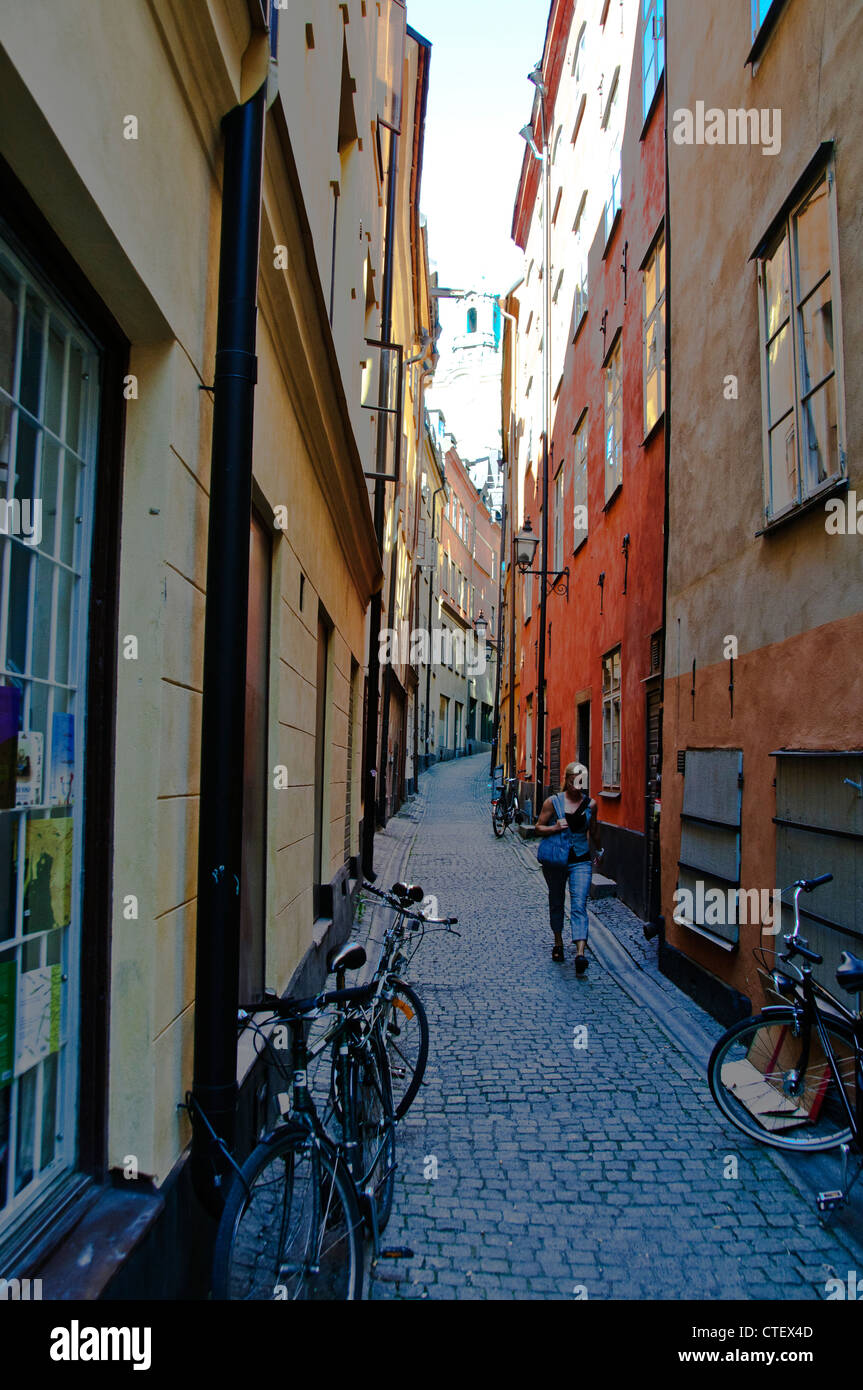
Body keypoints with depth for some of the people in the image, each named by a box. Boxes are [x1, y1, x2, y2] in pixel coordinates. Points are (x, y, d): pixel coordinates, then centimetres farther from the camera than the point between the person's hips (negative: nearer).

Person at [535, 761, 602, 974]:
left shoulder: (590, 804, 1)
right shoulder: (552, 802, -4)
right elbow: (539, 827, 1)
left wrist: (597, 851, 27)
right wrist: (555, 828, -17)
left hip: (581, 862, 0)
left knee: (579, 906, -12)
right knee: (556, 903, 15)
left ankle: (580, 953, -19)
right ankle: (558, 943, 34)